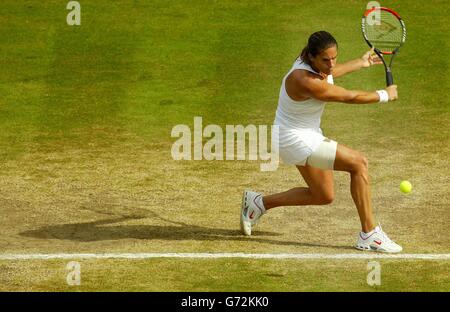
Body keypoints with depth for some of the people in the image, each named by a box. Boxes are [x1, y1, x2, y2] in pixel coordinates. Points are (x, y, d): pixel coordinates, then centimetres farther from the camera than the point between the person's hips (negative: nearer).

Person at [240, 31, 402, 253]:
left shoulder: (316, 62, -7)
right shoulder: (306, 82, -32)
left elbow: (327, 75, 21)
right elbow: (350, 97, -21)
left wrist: (361, 63, 30)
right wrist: (385, 95, -6)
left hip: (308, 136, 10)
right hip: (297, 141, -10)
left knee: (323, 196, 19)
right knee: (359, 163, -17)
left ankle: (259, 203, 30)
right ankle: (369, 234, -13)